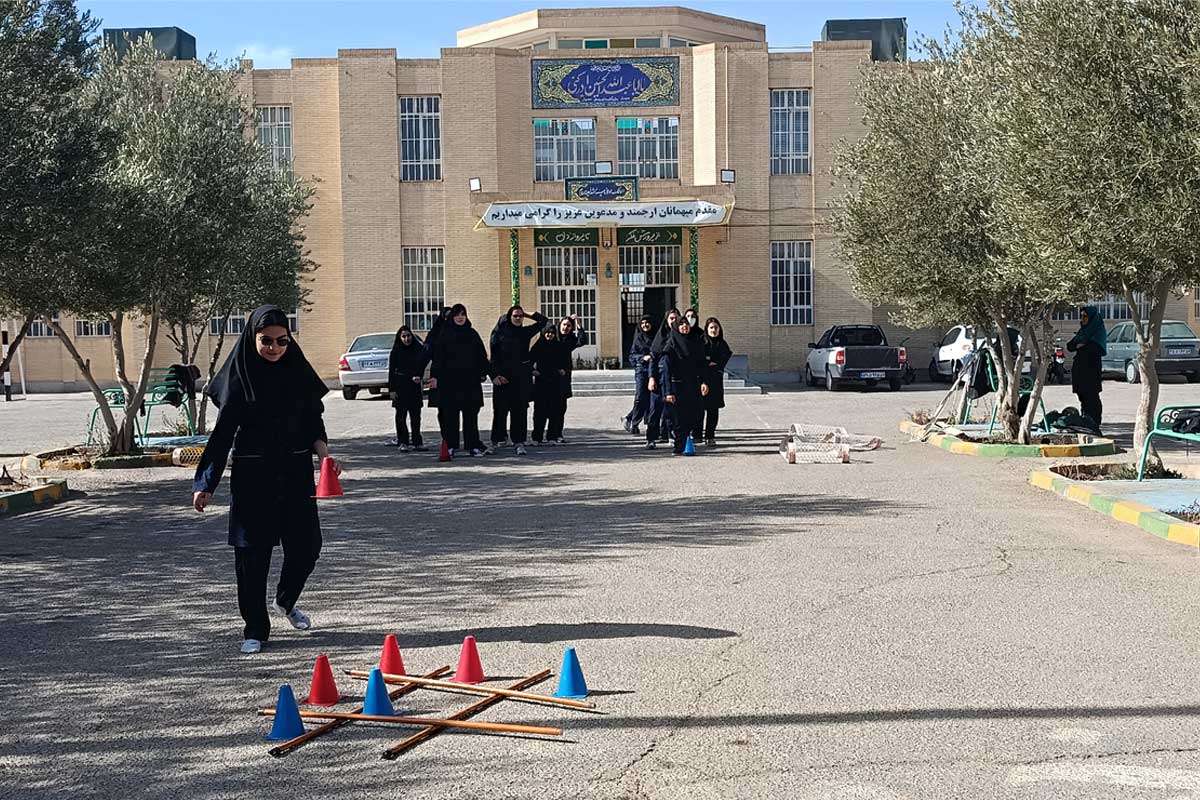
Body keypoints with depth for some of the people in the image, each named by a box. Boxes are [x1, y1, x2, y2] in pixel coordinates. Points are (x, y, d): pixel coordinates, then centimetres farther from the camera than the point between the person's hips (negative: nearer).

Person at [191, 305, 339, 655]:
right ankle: (255, 629, 13)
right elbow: (223, 431, -4)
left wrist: (325, 455, -11)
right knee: (252, 552, -1)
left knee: (306, 545, 4)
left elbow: (313, 422, 8)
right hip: (251, 476, -3)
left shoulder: (298, 371, 3)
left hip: (296, 472, 3)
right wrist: (206, 484, -7)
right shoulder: (239, 375, -5)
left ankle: (285, 601, 33)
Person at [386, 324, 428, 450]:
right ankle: (403, 442, 2)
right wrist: (392, 389, -7)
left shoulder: (418, 349, 4)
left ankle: (417, 442, 10)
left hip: (414, 386, 2)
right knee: (401, 415, -2)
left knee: (416, 415, 5)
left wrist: (419, 376, -5)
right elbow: (391, 371, -2)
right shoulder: (396, 351, -1)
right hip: (400, 386, -2)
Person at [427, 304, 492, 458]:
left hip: (470, 381, 2)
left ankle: (474, 445, 6)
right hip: (449, 381, -2)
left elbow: (481, 355, 12)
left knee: (471, 414, 2)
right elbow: (437, 356, -1)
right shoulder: (444, 334, 3)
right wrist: (435, 376, -9)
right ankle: (450, 446, 3)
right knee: (449, 414, -2)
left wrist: (484, 373, 5)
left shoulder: (472, 334, 10)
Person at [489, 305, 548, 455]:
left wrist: (528, 314, 12)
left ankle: (518, 442, -4)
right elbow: (494, 356, -2)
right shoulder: (499, 333, 2)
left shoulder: (525, 332, 10)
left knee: (520, 409, -3)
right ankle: (498, 438, 19)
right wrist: (495, 375, -11)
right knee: (501, 408, 4)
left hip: (522, 377, 2)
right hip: (503, 377, -2)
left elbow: (543, 321, 18)